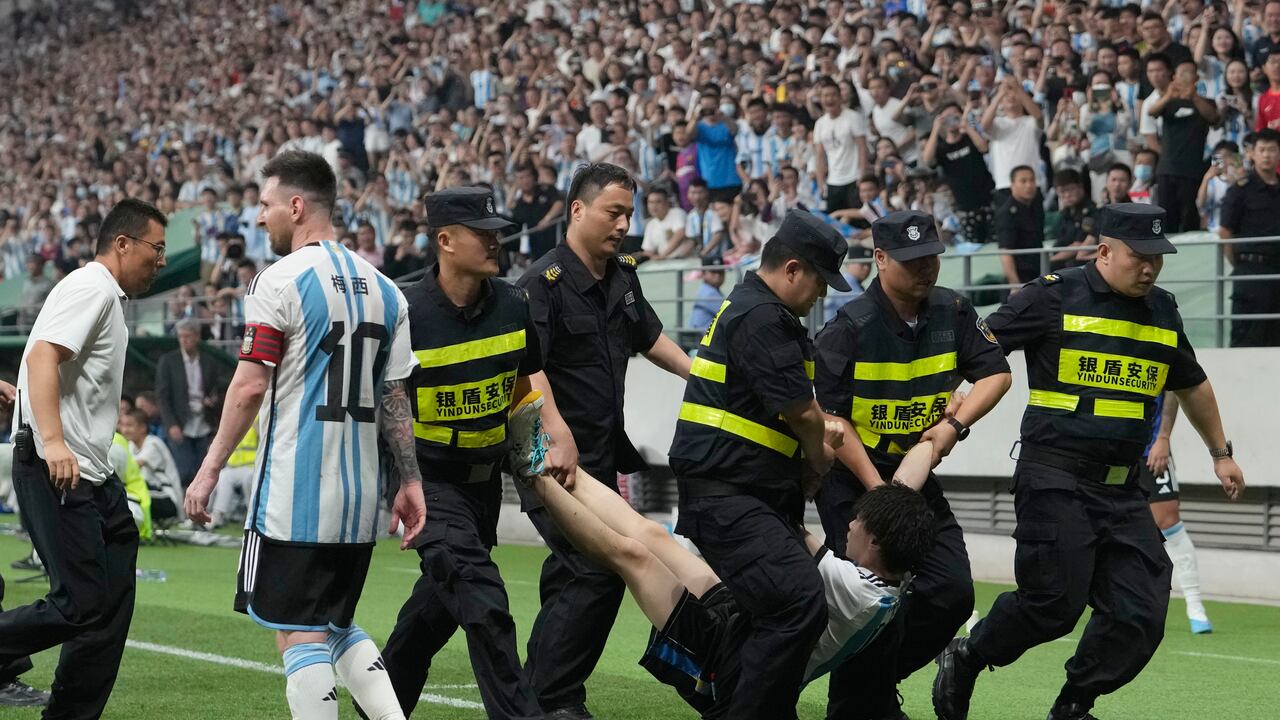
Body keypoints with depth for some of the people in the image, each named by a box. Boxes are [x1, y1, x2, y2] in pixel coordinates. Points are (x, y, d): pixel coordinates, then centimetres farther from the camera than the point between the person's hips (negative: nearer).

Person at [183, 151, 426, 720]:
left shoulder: (281, 281, -9)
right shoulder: (383, 289, 11)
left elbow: (250, 387, -13)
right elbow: (396, 398, 12)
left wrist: (210, 469, -7)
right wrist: (409, 482, 14)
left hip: (292, 495, -7)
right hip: (359, 497, 7)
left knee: (300, 636, -1)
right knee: (336, 627, 19)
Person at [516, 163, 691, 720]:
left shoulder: (623, 276, 11)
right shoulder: (544, 282, -15)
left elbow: (649, 337, 26)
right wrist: (558, 433, -38)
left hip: (602, 454, 9)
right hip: (558, 458, -9)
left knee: (572, 575, 14)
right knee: (599, 573, -14)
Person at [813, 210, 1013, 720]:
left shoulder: (952, 313, -1)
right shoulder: (849, 327, -17)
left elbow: (996, 373, 5)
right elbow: (833, 417, -14)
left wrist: (955, 424, -11)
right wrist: (877, 490, -18)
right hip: (854, 477, -5)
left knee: (953, 594, 0)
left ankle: (879, 678, 19)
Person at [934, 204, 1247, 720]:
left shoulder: (1162, 311, 13)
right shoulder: (1055, 296, -5)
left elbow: (1192, 385, 28)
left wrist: (1220, 453, 35)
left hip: (1123, 492, 6)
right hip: (1054, 478, -6)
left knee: (1141, 611, -3)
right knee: (1054, 603, -11)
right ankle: (965, 658, 15)